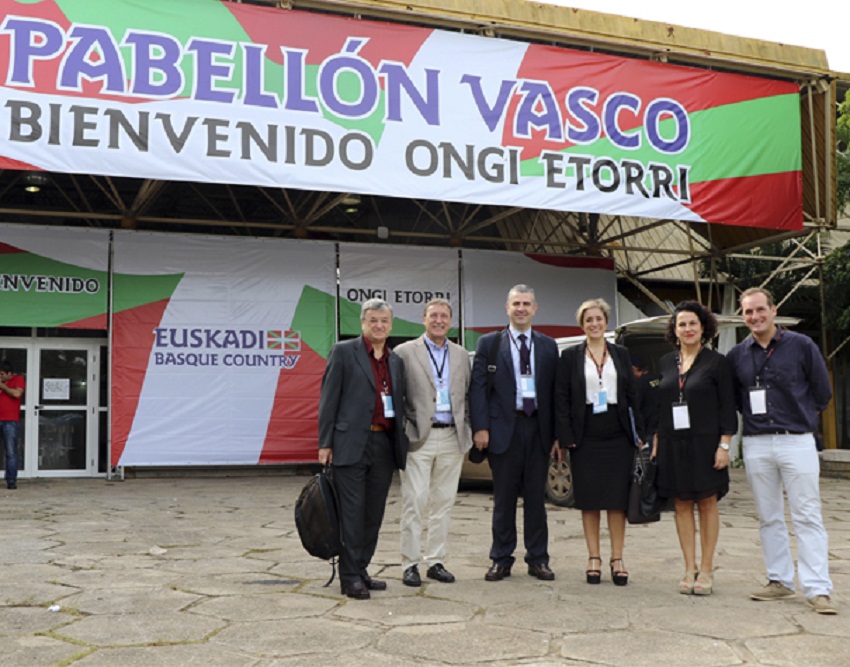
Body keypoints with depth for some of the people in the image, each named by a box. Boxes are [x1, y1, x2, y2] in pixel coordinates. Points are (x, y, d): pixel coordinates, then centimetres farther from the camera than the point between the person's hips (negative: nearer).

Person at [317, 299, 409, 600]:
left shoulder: (396, 361, 16)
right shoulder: (343, 352, 0)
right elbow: (329, 399, -3)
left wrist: (401, 445, 11)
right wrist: (325, 443, -8)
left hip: (384, 446, 6)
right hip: (351, 445, -5)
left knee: (374, 514, 9)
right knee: (352, 513, -3)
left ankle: (361, 570, 20)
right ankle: (350, 577, 4)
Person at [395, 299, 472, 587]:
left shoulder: (461, 355, 14)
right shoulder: (405, 352, 0)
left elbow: (467, 394, 15)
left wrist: (467, 430, 5)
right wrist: (403, 431, -7)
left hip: (452, 438, 4)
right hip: (419, 438, -4)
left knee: (444, 503, 8)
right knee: (415, 502, -3)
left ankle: (436, 561, 17)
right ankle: (410, 564, 5)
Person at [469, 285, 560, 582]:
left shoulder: (548, 345, 10)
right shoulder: (489, 343, 4)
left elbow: (555, 391, 7)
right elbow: (477, 387, -1)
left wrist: (558, 434, 1)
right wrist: (480, 428, -10)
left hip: (538, 429, 2)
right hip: (504, 428, -2)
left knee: (536, 497, 8)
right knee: (504, 498, 5)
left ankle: (538, 559, 17)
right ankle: (501, 559, 15)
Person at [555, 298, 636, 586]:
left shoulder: (621, 354, 10)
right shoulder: (570, 356, 4)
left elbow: (632, 395, 9)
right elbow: (561, 398, 1)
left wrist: (637, 432, 2)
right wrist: (567, 437, -6)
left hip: (618, 436, 1)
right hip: (586, 438, -1)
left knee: (618, 499, 3)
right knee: (589, 500, 4)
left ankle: (617, 559, 12)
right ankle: (594, 558, 14)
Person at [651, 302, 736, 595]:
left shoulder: (717, 362, -1)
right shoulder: (665, 362, 11)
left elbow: (727, 407, -4)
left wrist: (724, 445, -11)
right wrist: (656, 442, 8)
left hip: (705, 443, -4)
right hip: (673, 444, 4)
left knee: (707, 504, 3)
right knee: (682, 505, 6)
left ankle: (706, 570, 12)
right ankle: (689, 569, 14)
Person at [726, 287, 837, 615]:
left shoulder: (802, 345, -1)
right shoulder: (737, 355, 7)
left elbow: (822, 393, 6)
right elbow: (733, 399, 18)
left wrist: (799, 417, 8)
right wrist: (756, 417, 8)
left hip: (796, 441, -3)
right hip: (756, 444, 3)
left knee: (808, 516, -4)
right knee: (769, 518, 9)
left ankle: (817, 588, -2)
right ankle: (780, 581, 19)